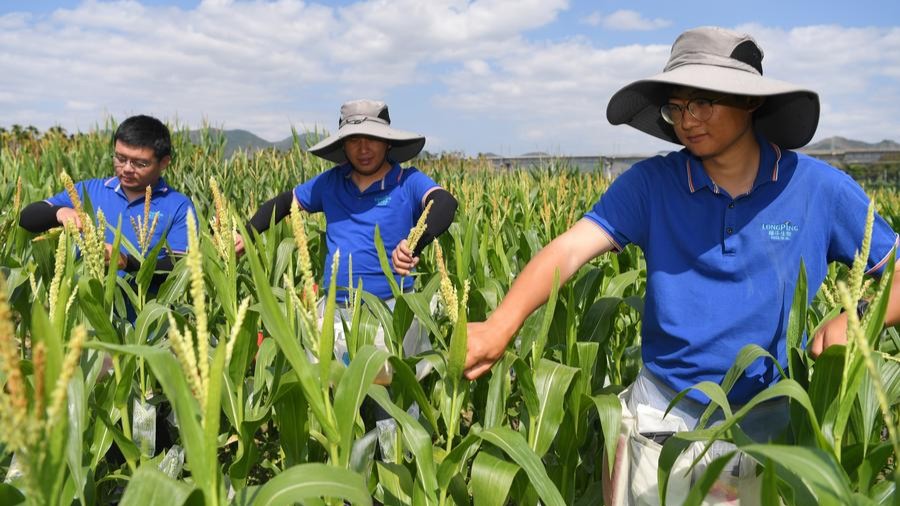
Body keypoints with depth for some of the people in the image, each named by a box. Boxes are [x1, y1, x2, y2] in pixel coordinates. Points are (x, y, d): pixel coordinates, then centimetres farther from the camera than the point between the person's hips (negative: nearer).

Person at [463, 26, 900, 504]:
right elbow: (569, 249, -19)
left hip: (772, 407, 1)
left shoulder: (819, 187, -4)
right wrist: (499, 325, -34)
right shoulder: (649, 183, -6)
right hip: (665, 401, 0)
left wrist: (856, 319, -18)